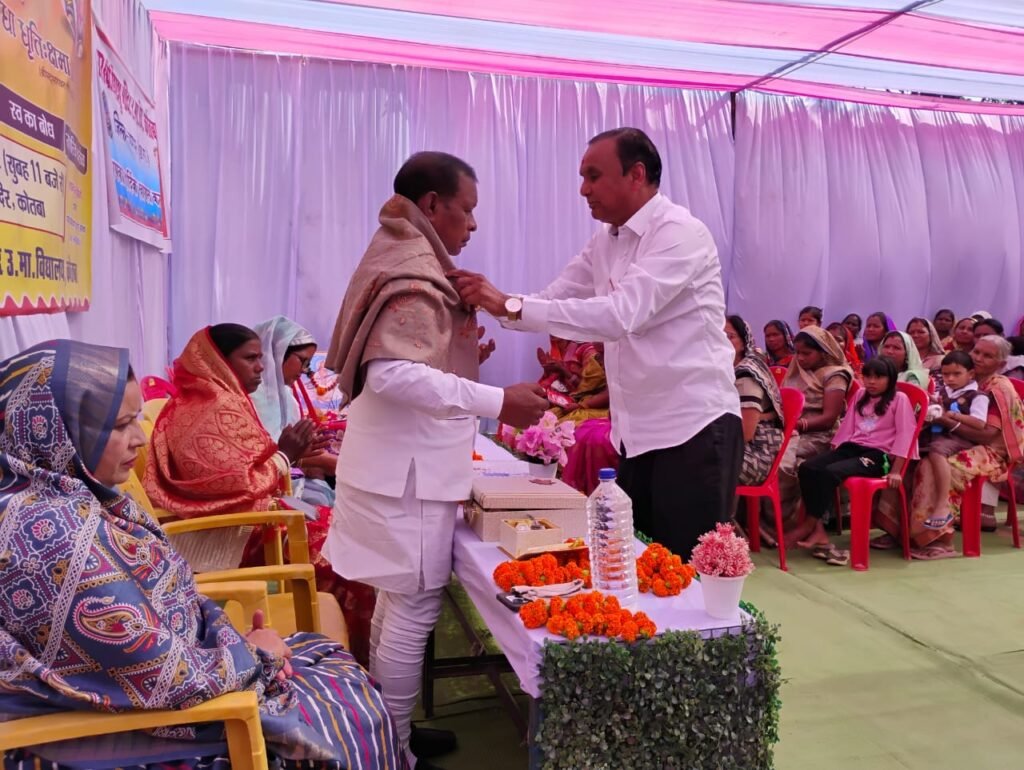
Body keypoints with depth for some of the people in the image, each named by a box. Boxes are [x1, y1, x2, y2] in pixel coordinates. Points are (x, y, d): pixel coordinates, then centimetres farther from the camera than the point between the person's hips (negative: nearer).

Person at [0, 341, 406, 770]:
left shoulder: (75, 491, -1)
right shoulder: (55, 534, -31)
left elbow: (171, 598, 7)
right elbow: (169, 681, -28)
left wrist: (236, 641, -6)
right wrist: (254, 654, -11)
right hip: (130, 731, -8)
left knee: (331, 658, 13)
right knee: (349, 708, 3)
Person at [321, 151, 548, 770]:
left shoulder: (407, 262, 15)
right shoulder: (414, 274, -17)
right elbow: (394, 374, -27)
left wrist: (459, 351, 13)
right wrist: (497, 402, -28)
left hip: (404, 460, 11)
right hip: (409, 468, -11)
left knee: (399, 599, 18)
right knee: (416, 604, -1)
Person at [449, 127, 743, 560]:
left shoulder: (679, 232, -15)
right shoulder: (606, 240, 11)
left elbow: (622, 314, -28)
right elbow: (553, 301, 9)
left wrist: (510, 306, -29)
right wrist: (488, 302, -9)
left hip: (694, 428, -8)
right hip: (638, 432, 8)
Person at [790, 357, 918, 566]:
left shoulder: (899, 399, 1)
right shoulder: (860, 395, 19)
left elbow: (904, 435, -5)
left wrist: (895, 471, -12)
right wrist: (833, 454, 12)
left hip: (877, 454, -6)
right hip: (851, 447, 6)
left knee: (830, 473, -32)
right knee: (807, 468, -20)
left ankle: (810, 524, -18)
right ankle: (819, 531, -22)